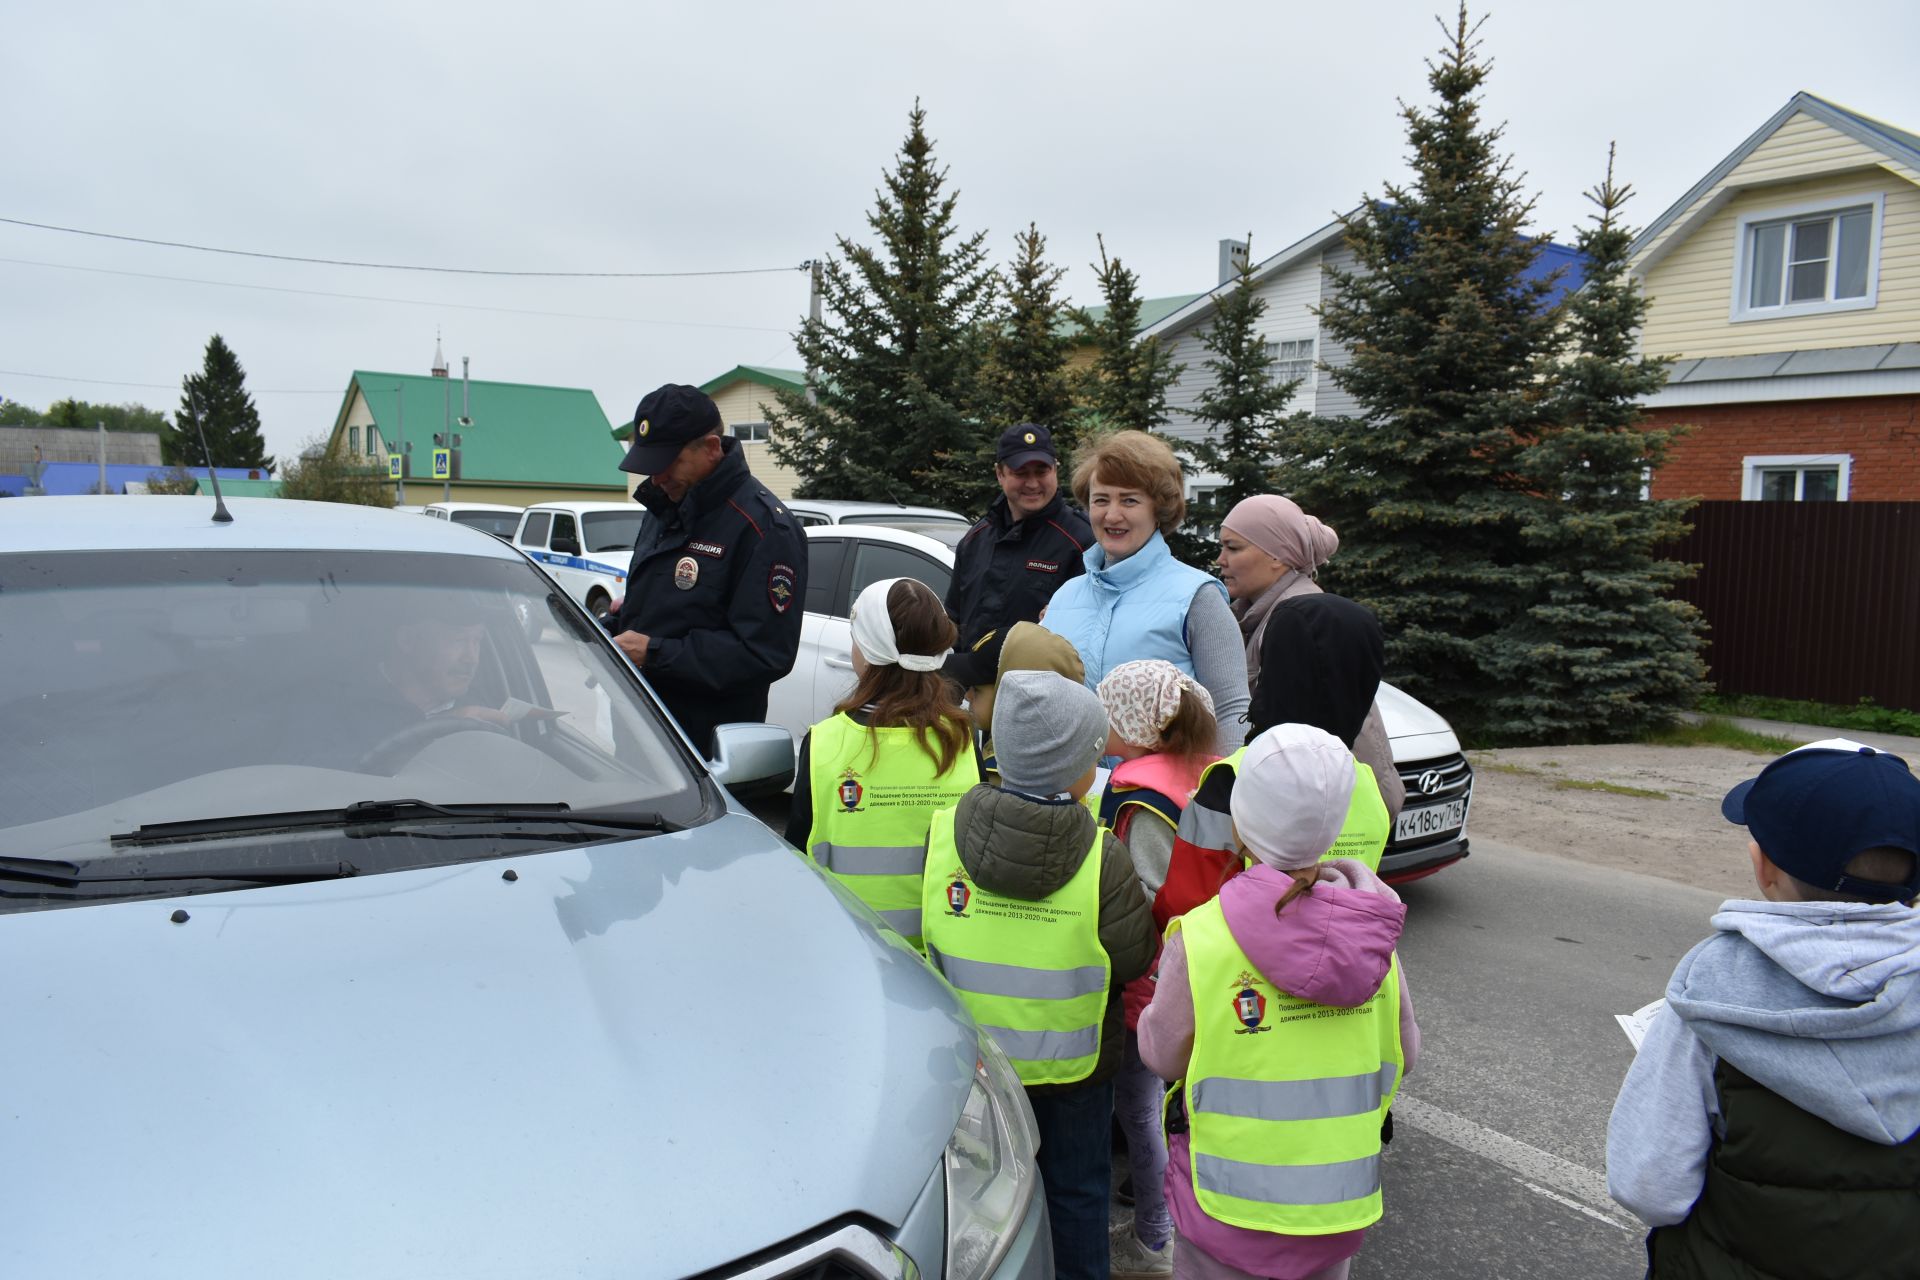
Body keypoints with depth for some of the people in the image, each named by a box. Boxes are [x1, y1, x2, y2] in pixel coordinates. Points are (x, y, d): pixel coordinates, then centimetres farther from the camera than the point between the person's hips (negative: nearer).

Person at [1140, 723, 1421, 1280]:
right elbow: (1402, 1056, 2)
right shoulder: (1375, 940, -12)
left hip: (1229, 1210, -3)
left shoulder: (1198, 940, -23)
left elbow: (1161, 1054, -8)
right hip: (1339, 1212, 3)